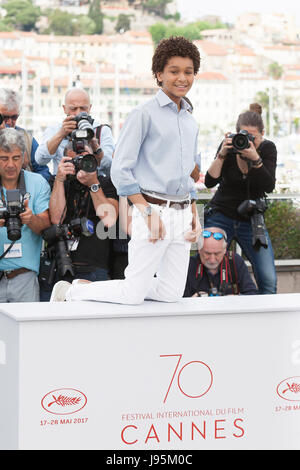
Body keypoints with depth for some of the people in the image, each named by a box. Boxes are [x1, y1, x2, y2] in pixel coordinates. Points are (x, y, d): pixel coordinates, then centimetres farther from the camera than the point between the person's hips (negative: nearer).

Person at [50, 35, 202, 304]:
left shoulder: (191, 123, 17)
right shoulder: (145, 115, -6)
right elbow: (120, 170, -10)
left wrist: (194, 214, 14)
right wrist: (147, 212, -15)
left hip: (182, 214, 7)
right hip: (154, 210, -7)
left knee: (172, 294, 6)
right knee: (133, 295, -9)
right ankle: (71, 292, 14)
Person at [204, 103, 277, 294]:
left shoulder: (268, 148, -4)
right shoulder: (230, 145, -6)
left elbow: (269, 186, -16)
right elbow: (210, 182, -13)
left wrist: (255, 158, -28)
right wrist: (221, 155, -25)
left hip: (251, 220, 1)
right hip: (221, 217, -1)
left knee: (268, 281, -10)